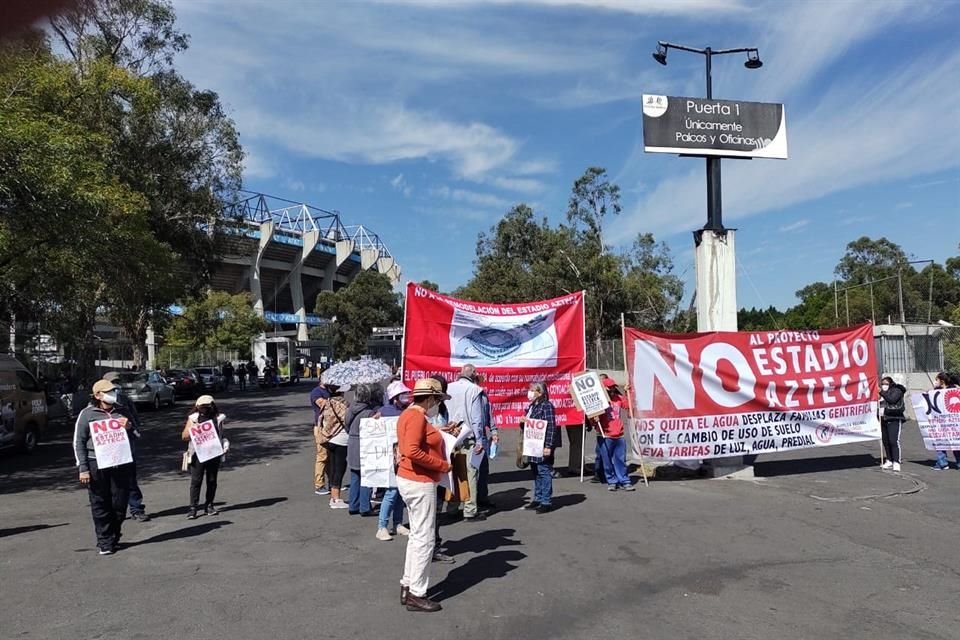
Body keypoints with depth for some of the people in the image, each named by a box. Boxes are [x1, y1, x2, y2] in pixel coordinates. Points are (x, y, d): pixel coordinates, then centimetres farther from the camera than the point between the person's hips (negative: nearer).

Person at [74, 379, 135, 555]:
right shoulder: (87, 414, 0)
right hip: (97, 464, -3)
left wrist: (129, 427, -3)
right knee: (100, 506, 2)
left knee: (120, 503, 6)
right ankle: (105, 542, 12)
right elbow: (78, 442, 0)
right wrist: (83, 468, -7)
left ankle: (114, 538, 24)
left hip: (121, 463, 4)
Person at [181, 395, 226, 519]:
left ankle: (209, 506, 19)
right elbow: (184, 436, 5)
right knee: (196, 481, -3)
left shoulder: (218, 418, 5)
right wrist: (192, 428, -12)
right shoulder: (193, 418, 3)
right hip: (198, 454, -1)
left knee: (212, 481, 8)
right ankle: (193, 508, 2)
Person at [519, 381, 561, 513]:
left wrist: (548, 446, -21)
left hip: (543, 446, -9)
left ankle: (546, 502, 4)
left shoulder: (546, 406, -12)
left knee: (544, 471, -3)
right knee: (535, 472, 14)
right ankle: (538, 499, 25)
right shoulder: (531, 406, 14)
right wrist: (523, 421, 0)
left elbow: (551, 426, -17)